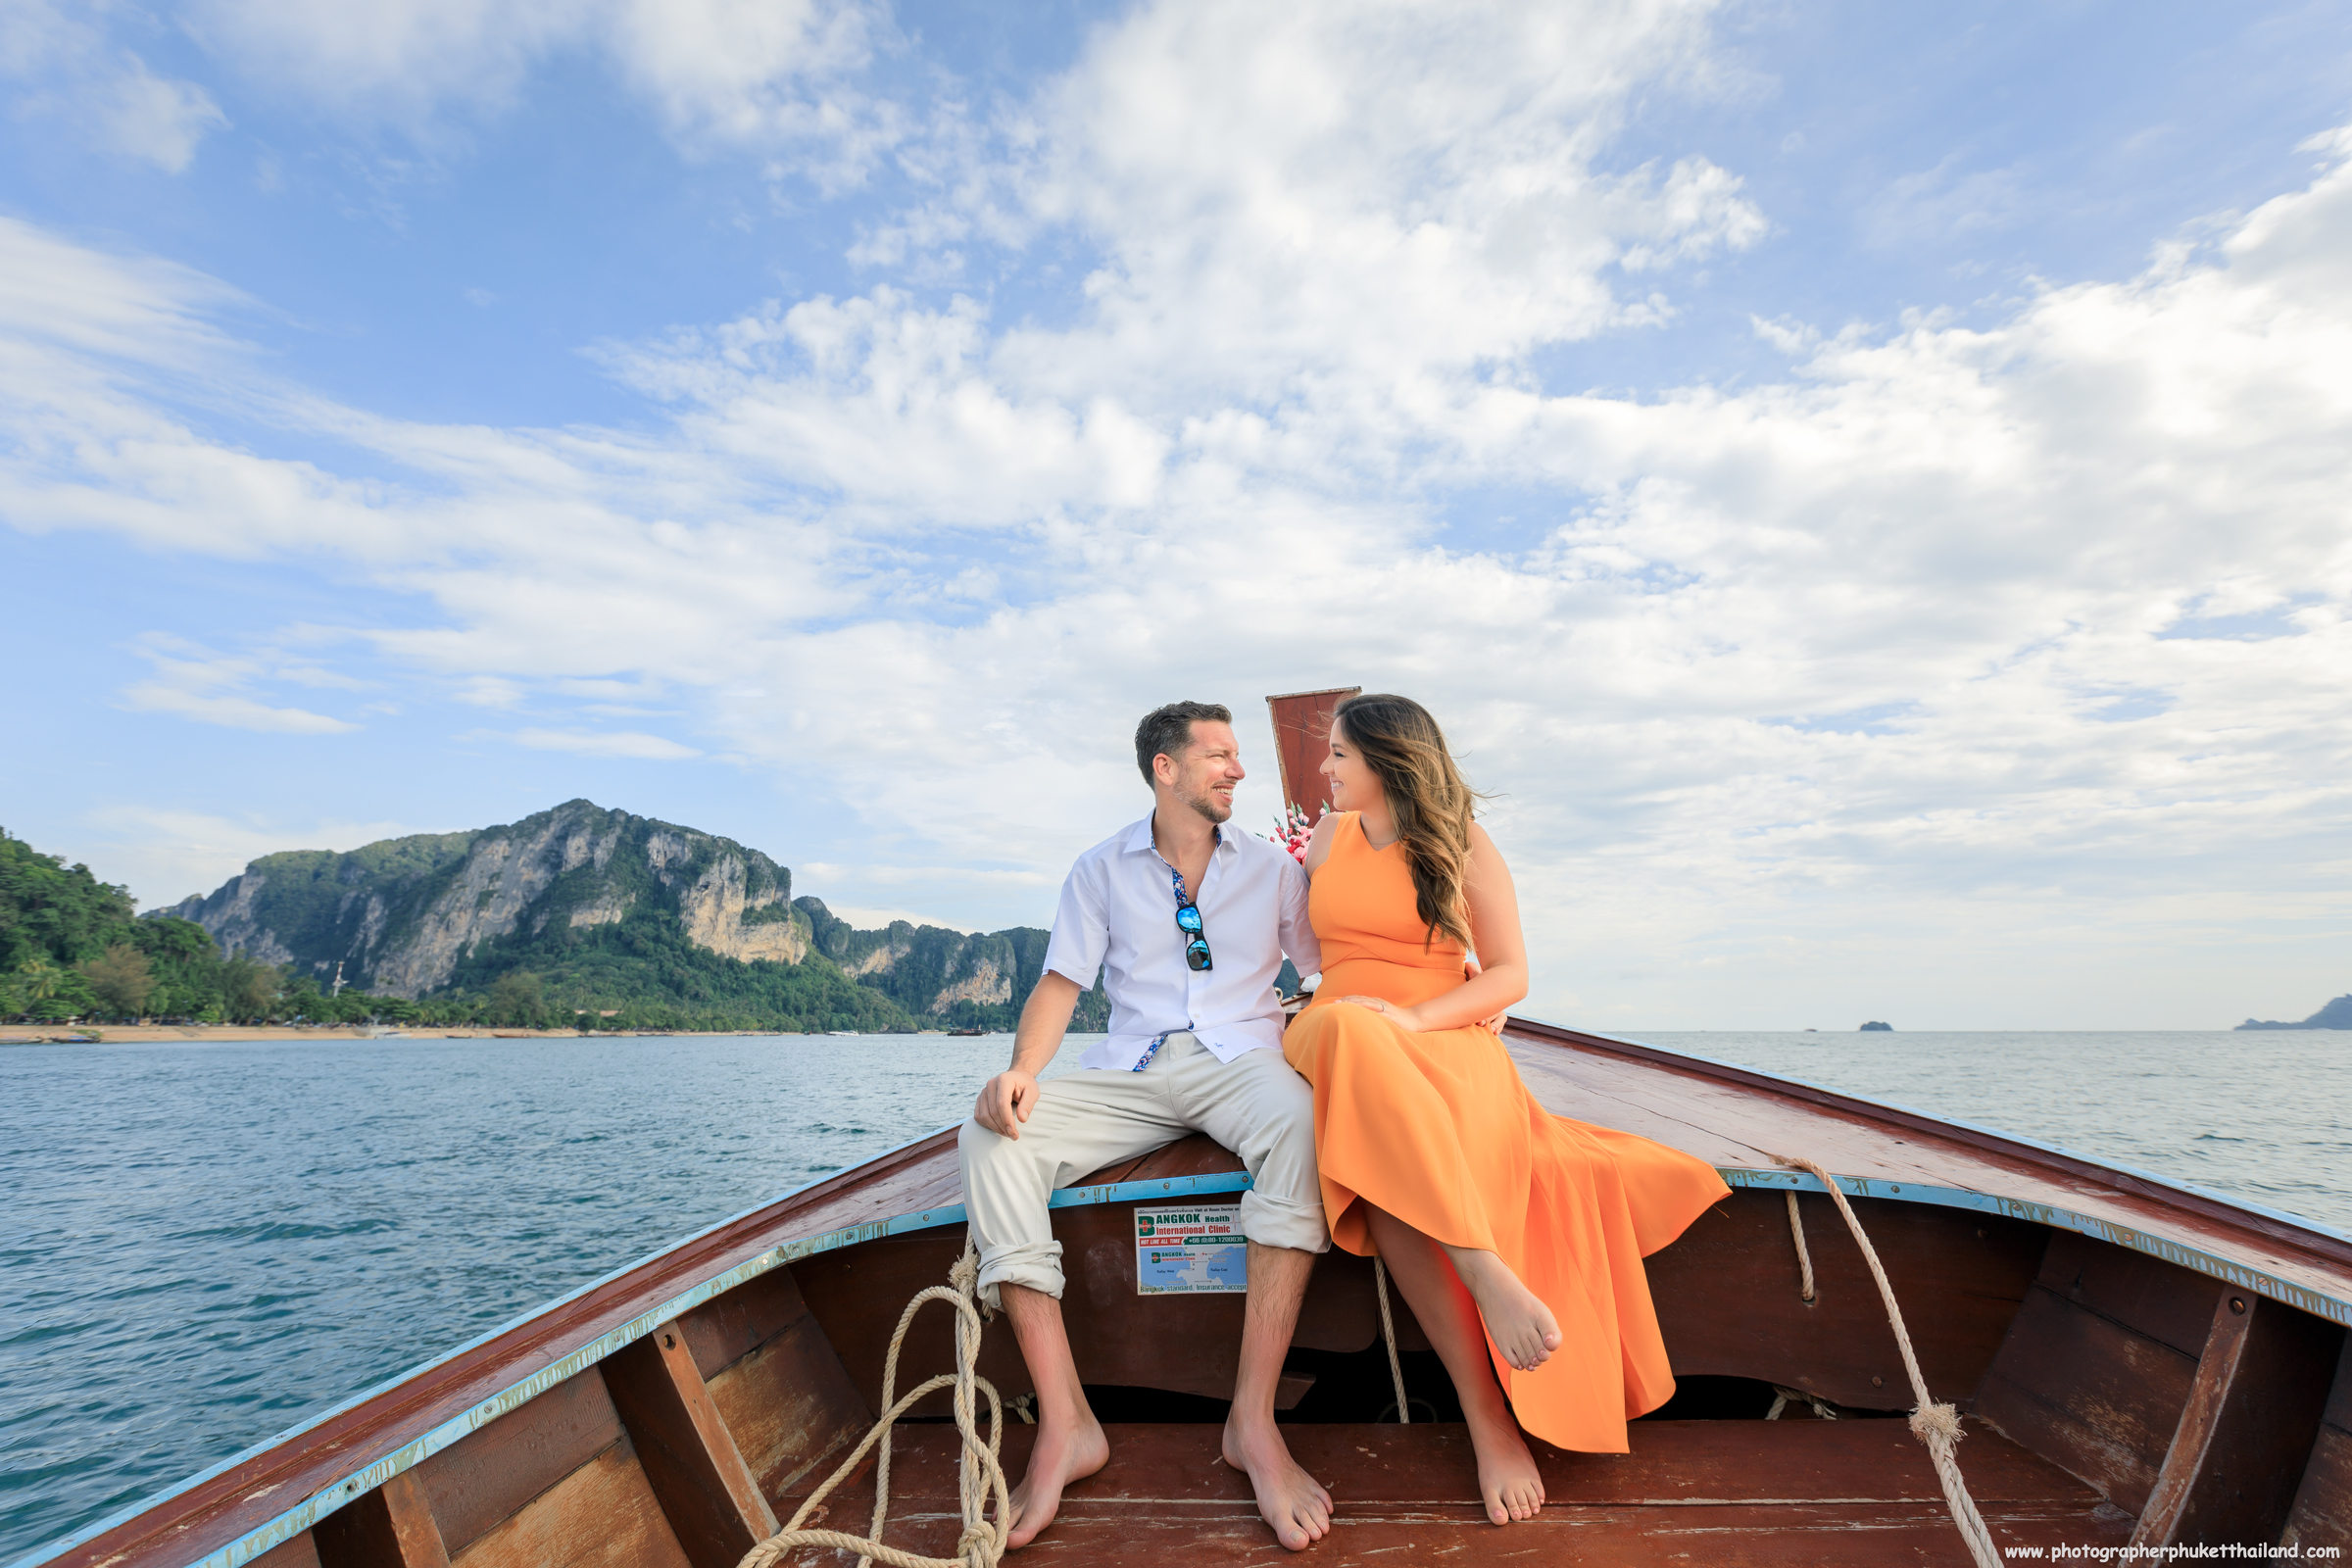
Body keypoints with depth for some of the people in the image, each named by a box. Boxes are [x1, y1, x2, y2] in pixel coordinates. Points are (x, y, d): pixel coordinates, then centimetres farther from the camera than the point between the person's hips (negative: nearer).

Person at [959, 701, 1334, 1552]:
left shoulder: (1272, 866, 11)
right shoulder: (1102, 869, 10)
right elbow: (1061, 981, 3)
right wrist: (1022, 1068, -14)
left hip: (1239, 1059, -1)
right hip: (1130, 1069, 2)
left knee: (1298, 1116, -37)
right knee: (992, 1137, -23)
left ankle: (1253, 1419, -30)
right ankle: (1064, 1424, -22)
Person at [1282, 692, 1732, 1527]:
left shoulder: (1463, 845, 5)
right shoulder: (1330, 834, 17)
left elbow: (1510, 975, 0)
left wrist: (1413, 1019, -14)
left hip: (1441, 1038, -1)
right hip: (1338, 1035, 2)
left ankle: (1489, 1410, -33)